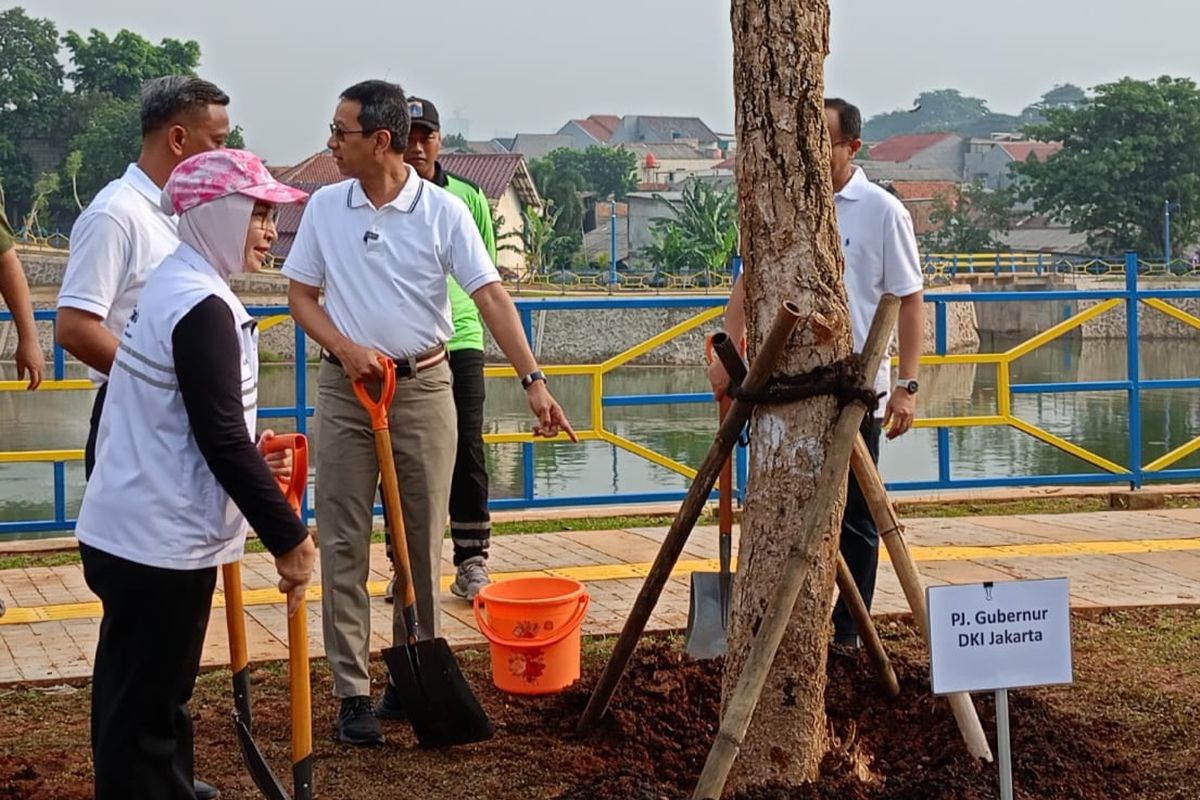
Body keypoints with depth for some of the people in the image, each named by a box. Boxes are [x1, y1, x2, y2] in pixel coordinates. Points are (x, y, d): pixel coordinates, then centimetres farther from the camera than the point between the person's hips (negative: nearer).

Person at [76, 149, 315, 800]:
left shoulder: (171, 287, 11)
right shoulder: (202, 307, -20)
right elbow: (222, 440, -23)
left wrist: (253, 451, 24)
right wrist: (288, 538, -17)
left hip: (125, 528, 10)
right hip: (161, 542, -10)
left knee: (133, 699, 20)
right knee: (148, 711, -1)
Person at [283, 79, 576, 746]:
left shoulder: (443, 211, -7)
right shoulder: (325, 207, 1)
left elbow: (492, 297, -11)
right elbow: (302, 296, 6)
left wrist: (533, 379, -19)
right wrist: (345, 348, -12)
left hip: (424, 387, -1)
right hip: (346, 388, 2)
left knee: (423, 542, 7)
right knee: (344, 544, 0)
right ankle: (353, 693, 5)